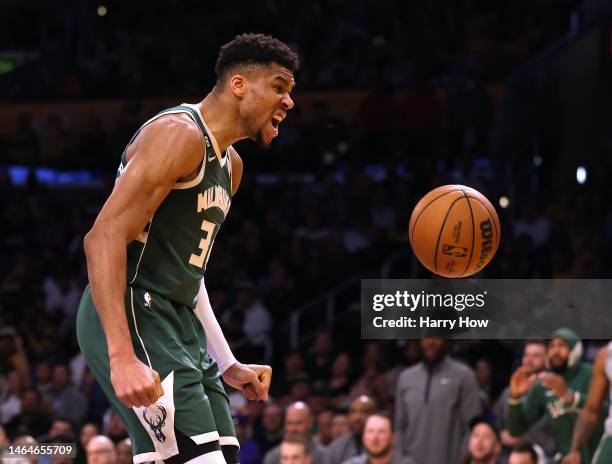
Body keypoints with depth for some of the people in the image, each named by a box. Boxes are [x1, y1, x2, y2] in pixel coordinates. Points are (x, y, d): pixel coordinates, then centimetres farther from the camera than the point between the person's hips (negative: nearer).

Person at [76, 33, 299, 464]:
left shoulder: (230, 165, 20)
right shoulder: (180, 134, -12)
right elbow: (105, 237, -22)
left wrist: (228, 364, 22)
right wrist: (123, 357, -29)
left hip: (181, 326, 10)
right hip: (133, 315, -10)